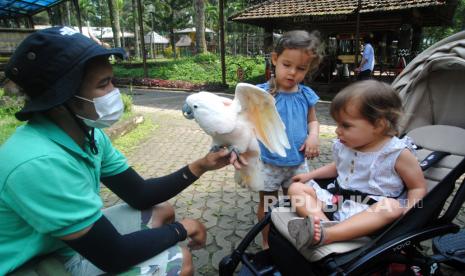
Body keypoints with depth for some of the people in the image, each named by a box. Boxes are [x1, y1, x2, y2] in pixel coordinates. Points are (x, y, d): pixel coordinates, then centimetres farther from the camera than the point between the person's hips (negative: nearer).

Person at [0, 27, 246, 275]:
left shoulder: (89, 135, -6)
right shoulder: (39, 162, -35)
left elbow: (140, 194, -2)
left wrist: (200, 166, -12)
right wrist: (182, 229, -15)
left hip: (75, 238, 8)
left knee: (162, 211, 11)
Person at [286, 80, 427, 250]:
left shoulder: (399, 153, -11)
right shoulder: (342, 146, 5)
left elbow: (418, 187, -2)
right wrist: (311, 175, 16)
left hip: (370, 211, -5)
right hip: (337, 200, 5)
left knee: (392, 207, -37)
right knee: (297, 188, -8)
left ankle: (325, 235, -47)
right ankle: (322, 223, -37)